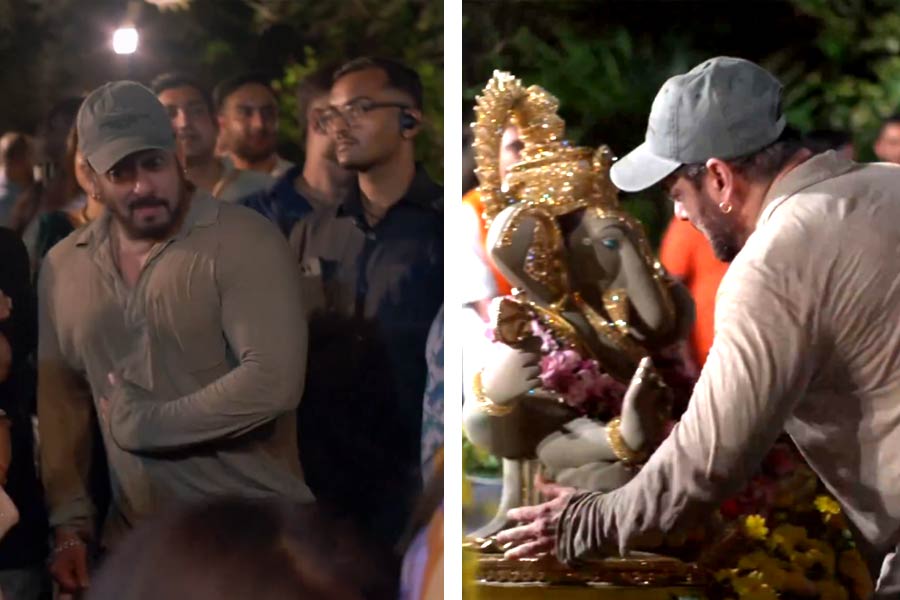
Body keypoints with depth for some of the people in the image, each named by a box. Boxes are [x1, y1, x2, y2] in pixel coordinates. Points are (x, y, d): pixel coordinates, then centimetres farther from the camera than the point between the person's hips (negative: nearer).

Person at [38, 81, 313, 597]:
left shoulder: (246, 243, -11)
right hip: (136, 544, 5)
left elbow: (273, 383, -21)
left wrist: (139, 423, -13)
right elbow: (61, 398, 14)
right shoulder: (64, 266, 7)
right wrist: (71, 524, 5)